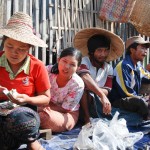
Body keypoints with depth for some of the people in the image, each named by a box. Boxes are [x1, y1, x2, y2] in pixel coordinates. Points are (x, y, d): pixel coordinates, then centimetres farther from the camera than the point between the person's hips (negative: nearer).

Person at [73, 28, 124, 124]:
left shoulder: (109, 68, 5)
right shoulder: (84, 61, -10)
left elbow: (106, 91, -4)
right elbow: (85, 78, -33)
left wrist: (92, 89, -25)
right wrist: (102, 96, -44)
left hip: (96, 102, 4)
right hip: (80, 102, -4)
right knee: (83, 84, -32)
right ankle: (87, 118, -23)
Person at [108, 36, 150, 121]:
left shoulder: (138, 66, 6)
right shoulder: (124, 66, -18)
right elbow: (126, 92, -22)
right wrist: (142, 99, -12)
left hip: (133, 100, 10)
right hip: (119, 101, -10)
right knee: (141, 102, -34)